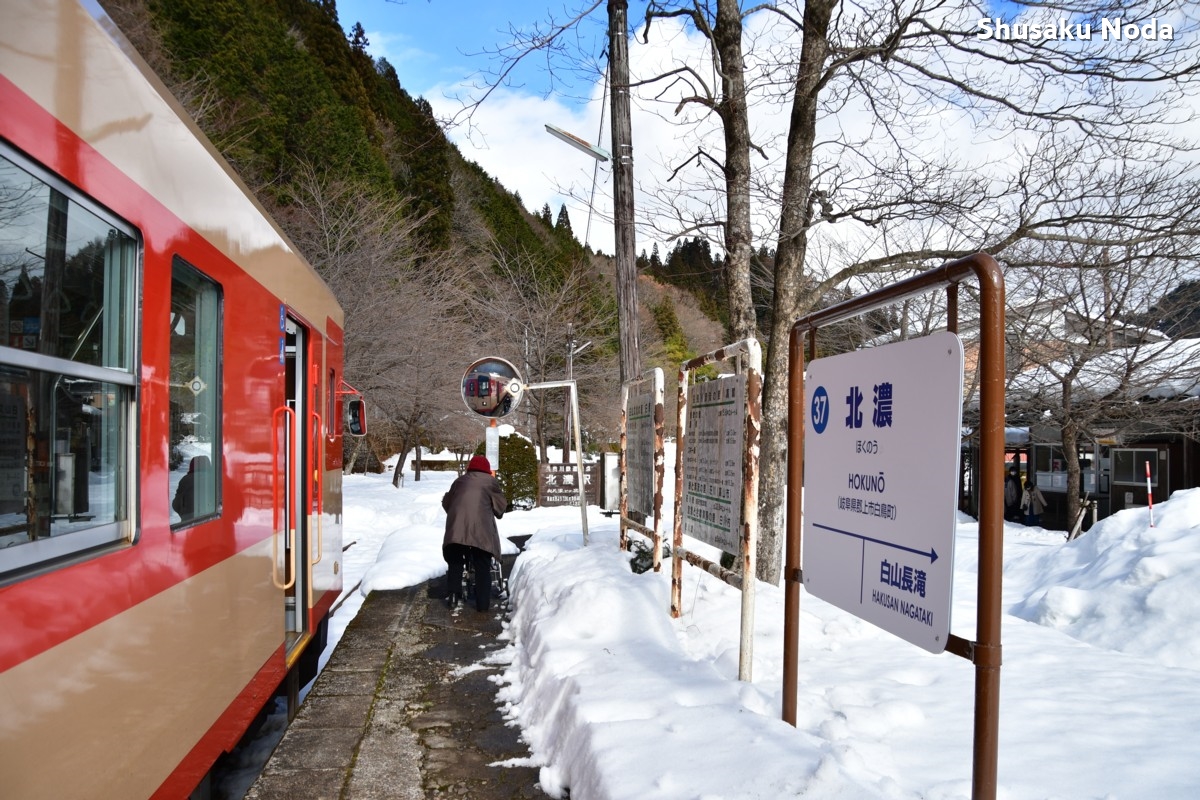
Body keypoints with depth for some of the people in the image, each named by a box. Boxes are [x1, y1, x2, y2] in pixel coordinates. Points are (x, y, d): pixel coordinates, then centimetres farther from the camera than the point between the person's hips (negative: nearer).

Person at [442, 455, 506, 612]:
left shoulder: (460, 480, 24)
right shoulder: (490, 481, 14)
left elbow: (446, 502, 31)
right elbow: (501, 505, 16)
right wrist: (497, 512, 37)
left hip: (456, 526, 3)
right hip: (480, 527, -2)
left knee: (455, 562, 16)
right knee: (483, 567, 5)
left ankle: (453, 595, 4)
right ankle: (483, 603, 4)